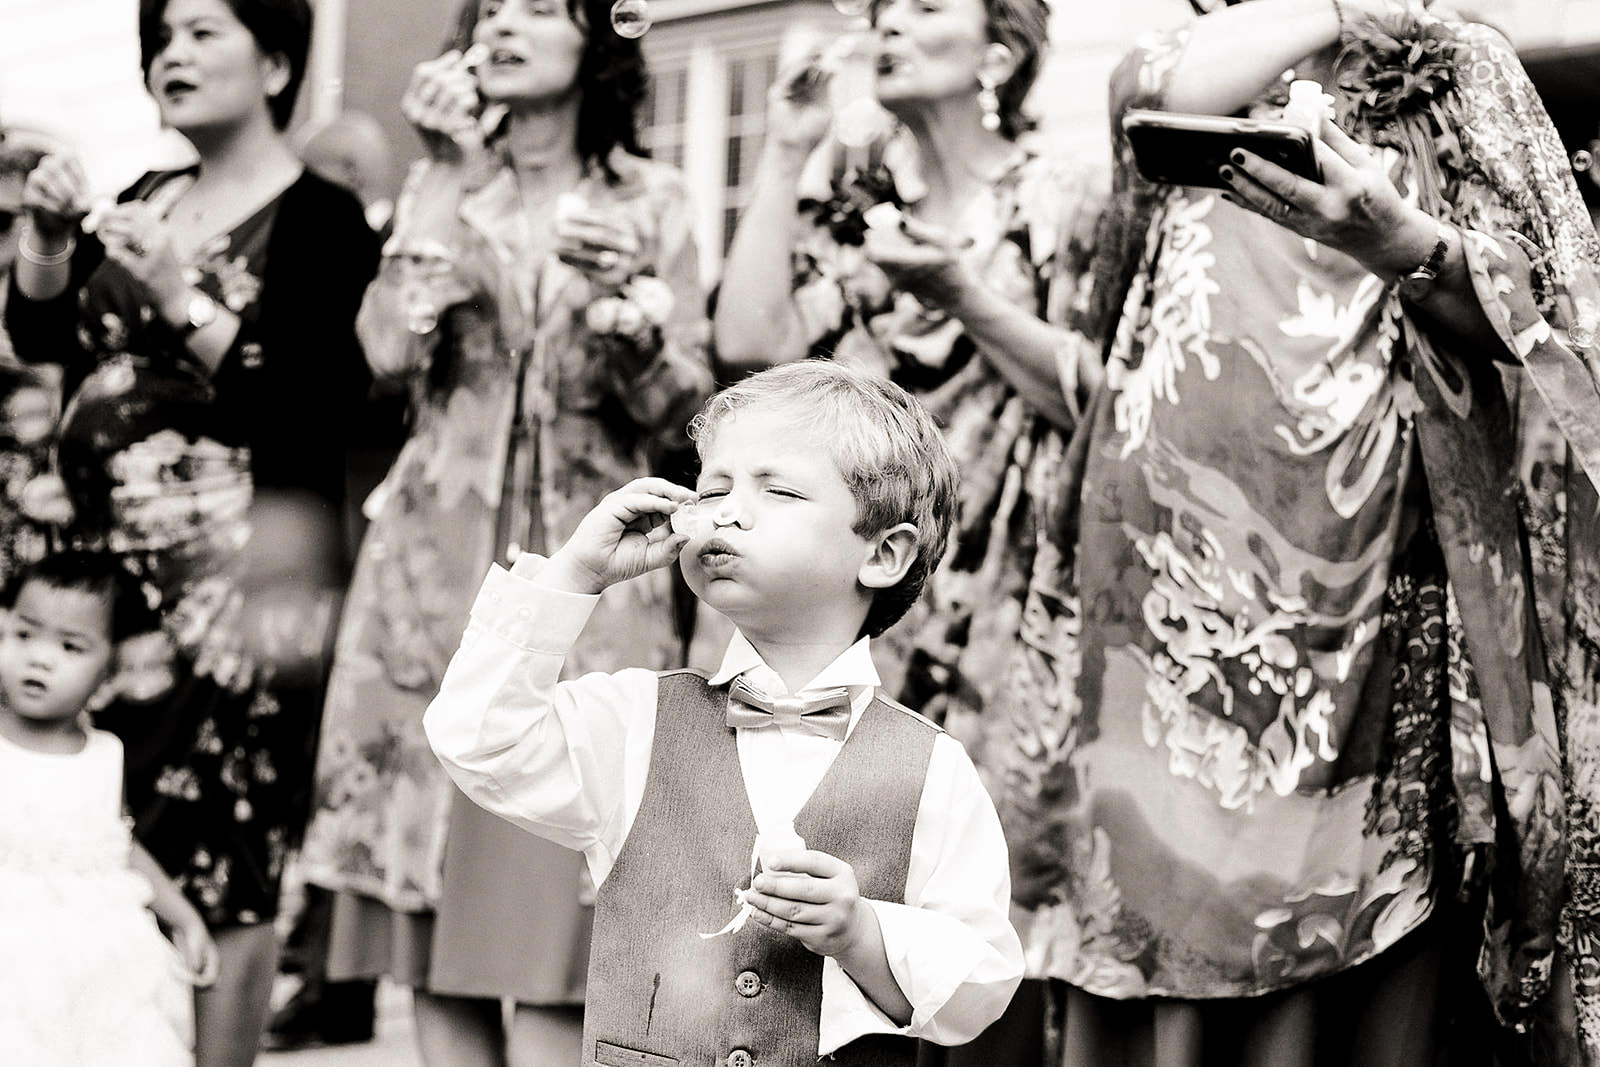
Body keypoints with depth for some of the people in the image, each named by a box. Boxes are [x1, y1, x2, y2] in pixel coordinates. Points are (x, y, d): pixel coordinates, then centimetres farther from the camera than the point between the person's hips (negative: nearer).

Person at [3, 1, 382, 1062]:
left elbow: (310, 410, -14)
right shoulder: (144, 200, 16)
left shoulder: (322, 220, -6)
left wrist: (185, 301, -19)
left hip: (237, 578, -6)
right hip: (111, 572, 7)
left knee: (219, 867, -6)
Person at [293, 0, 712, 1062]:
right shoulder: (440, 189, 11)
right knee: (432, 919, 3)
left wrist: (626, 299, -18)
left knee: (547, 925, -8)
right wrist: (452, 179, -6)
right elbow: (393, 348, -7)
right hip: (435, 565, 2)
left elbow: (677, 407, 0)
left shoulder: (648, 200, 5)